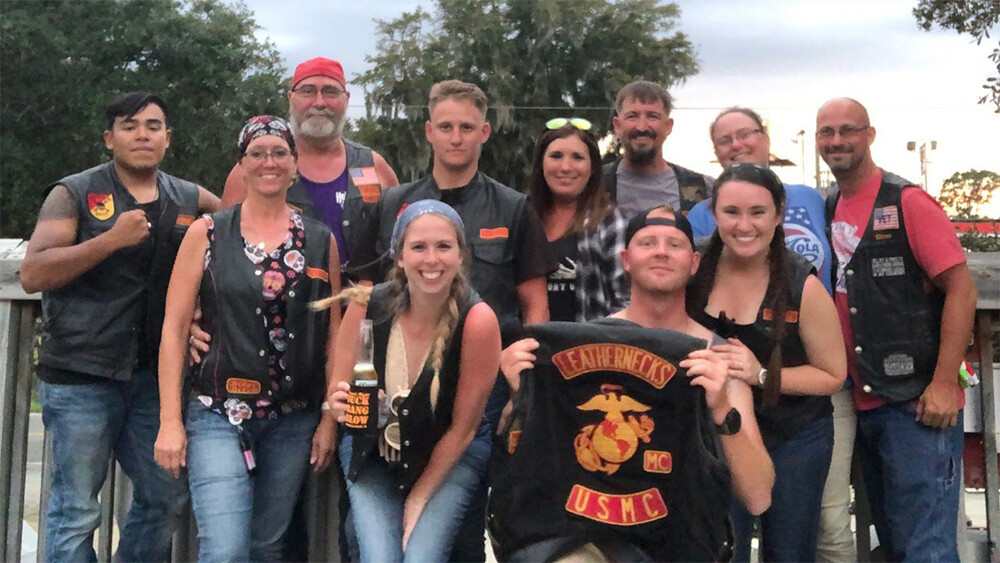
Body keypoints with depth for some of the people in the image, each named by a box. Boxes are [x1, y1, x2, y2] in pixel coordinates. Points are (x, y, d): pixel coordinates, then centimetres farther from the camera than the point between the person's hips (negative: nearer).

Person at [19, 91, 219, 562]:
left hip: (154, 374, 4)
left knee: (166, 497, 10)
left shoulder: (191, 200, 9)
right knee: (76, 510, 0)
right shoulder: (74, 195, -1)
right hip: (81, 375, -4)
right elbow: (33, 275, -10)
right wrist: (112, 239, -19)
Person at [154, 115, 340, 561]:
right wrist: (170, 421, -6)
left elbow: (333, 335, 8)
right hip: (219, 412, -2)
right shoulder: (207, 234, 1)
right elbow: (174, 327, -1)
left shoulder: (321, 241, 6)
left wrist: (329, 419, 3)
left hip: (294, 419, 3)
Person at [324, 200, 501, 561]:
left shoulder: (477, 320, -24)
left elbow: (463, 427, -14)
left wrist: (419, 498, -8)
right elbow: (337, 394, -5)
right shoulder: (367, 307, -18)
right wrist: (341, 405, -28)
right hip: (371, 452, 1)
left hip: (451, 457, -1)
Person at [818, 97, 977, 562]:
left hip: (918, 403, -7)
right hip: (863, 403, 7)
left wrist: (944, 385, -19)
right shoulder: (828, 210, 11)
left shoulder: (908, 202, -8)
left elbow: (961, 289, -13)